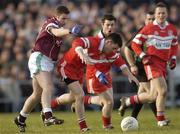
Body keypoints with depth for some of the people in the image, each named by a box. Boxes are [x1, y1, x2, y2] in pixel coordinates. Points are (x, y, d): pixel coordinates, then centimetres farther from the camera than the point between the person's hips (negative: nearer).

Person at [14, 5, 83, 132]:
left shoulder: (57, 26, 18)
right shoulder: (51, 23, -12)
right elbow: (56, 32, -35)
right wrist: (70, 31, -53)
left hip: (48, 62, 10)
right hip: (39, 59, -10)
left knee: (37, 94, 14)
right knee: (48, 88, -26)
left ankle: (20, 119, 26)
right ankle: (48, 117, -41)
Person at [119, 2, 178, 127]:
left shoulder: (172, 29, 9)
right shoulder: (148, 28, -6)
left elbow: (174, 45, 25)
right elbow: (135, 44, 1)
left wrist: (173, 59, 10)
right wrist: (143, 56, -11)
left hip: (163, 64, 6)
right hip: (152, 62, -6)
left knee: (153, 95, 4)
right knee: (163, 90, -19)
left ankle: (127, 101, 22)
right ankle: (161, 119, -9)